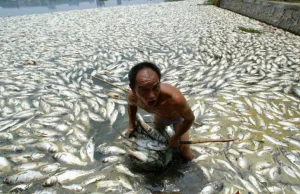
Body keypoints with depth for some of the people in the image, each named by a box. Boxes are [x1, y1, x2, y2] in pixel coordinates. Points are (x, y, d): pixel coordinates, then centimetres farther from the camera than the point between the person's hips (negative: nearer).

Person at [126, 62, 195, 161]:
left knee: (187, 156, 5)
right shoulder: (132, 96, -35)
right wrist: (131, 126, -2)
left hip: (178, 117, -2)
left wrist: (175, 138, -16)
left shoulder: (175, 98, -50)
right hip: (159, 117, 3)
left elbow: (190, 118, -26)